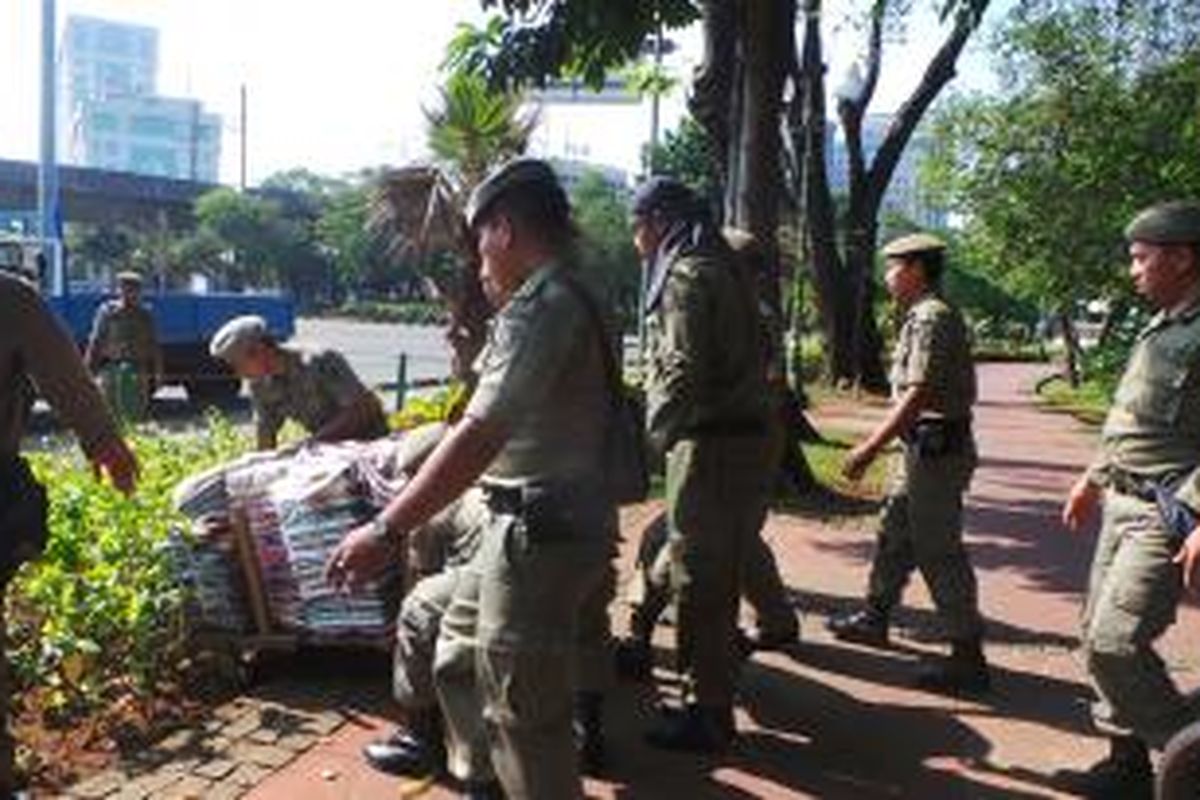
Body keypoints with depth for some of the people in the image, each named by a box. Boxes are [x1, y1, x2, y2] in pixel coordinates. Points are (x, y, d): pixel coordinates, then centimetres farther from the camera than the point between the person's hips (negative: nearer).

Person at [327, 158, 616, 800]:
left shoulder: (541, 307, -19)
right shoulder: (564, 298, 13)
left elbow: (479, 435, -27)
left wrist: (384, 529, -27)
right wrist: (499, 304, 17)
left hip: (541, 532, -11)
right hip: (523, 527, 11)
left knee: (522, 712, -1)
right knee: (460, 657, 23)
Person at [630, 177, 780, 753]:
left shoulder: (685, 275, -12)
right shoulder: (723, 269, 17)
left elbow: (682, 372, -21)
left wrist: (652, 437, -10)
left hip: (711, 446, -10)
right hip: (748, 439, 10)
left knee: (699, 581, 0)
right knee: (720, 577, 17)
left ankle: (706, 716, 10)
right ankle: (713, 700, 29)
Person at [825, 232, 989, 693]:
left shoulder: (931, 317, -17)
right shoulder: (926, 316, 15)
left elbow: (918, 395, -24)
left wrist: (870, 447, -25)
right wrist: (881, 444, 20)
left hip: (936, 450, -11)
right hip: (924, 448, 11)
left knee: (939, 553, -5)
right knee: (894, 534, 20)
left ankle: (968, 659, 1)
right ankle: (874, 619, 36)